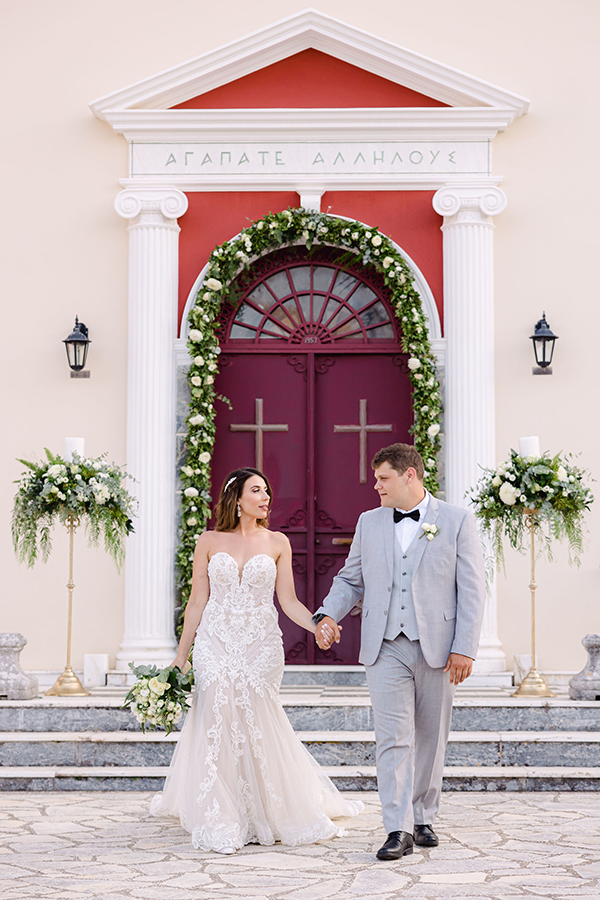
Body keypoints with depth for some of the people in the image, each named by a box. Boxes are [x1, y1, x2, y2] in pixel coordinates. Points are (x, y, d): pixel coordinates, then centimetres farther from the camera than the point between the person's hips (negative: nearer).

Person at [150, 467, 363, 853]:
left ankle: (263, 816, 17)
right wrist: (181, 654, 5)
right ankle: (221, 824, 5)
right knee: (218, 725, -5)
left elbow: (288, 600, 4)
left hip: (261, 645, 0)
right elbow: (197, 602, 6)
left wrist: (318, 625, -14)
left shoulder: (277, 543, 6)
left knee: (256, 726, -2)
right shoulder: (209, 542, 5)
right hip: (216, 644, 0)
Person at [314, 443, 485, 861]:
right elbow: (351, 580, 17)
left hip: (437, 649, -1)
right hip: (386, 649, 2)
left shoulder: (458, 521, 1)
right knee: (393, 739, -7)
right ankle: (399, 830, -8)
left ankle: (424, 819, 23)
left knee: (430, 739, 9)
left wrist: (464, 649, -9)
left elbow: (472, 589, -2)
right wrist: (328, 614, -2)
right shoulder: (369, 523, 11)